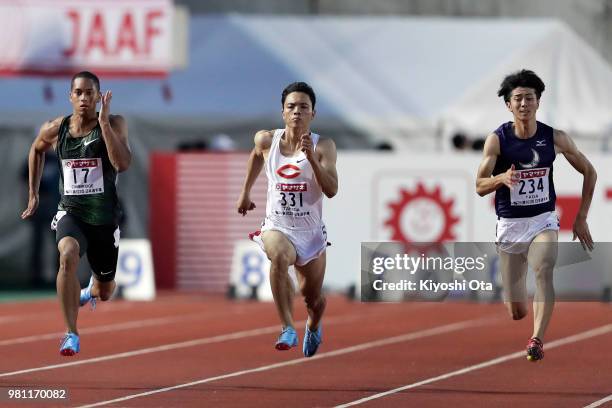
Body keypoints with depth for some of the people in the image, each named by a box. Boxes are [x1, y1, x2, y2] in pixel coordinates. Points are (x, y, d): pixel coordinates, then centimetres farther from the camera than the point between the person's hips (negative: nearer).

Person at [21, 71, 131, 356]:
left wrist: (104, 123, -31)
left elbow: (123, 164, -27)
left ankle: (91, 289, 57)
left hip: (104, 217, 0)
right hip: (71, 212, 0)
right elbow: (37, 150, 20)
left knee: (105, 293, 16)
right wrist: (33, 193, 19)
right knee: (68, 256, -35)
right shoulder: (55, 129, -3)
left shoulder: (114, 124, -11)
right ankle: (71, 334, -28)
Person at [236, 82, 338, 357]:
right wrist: (245, 193, 26)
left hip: (310, 231, 1)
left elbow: (332, 190, -22)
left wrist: (311, 157, -32)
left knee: (312, 298, 14)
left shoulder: (323, 147, -11)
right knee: (280, 255, -37)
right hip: (277, 227, -1)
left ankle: (313, 327, 53)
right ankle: (287, 329, -37)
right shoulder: (266, 141, -4)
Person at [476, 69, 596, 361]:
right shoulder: (497, 140, -8)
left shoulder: (555, 138, -4)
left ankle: (538, 340, -40)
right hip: (509, 225, 0)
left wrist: (581, 218, 5)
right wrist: (501, 178, -32)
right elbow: (480, 186, -10)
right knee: (517, 313, 3)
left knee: (544, 270, -33)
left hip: (543, 220, 0)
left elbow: (589, 172, 8)